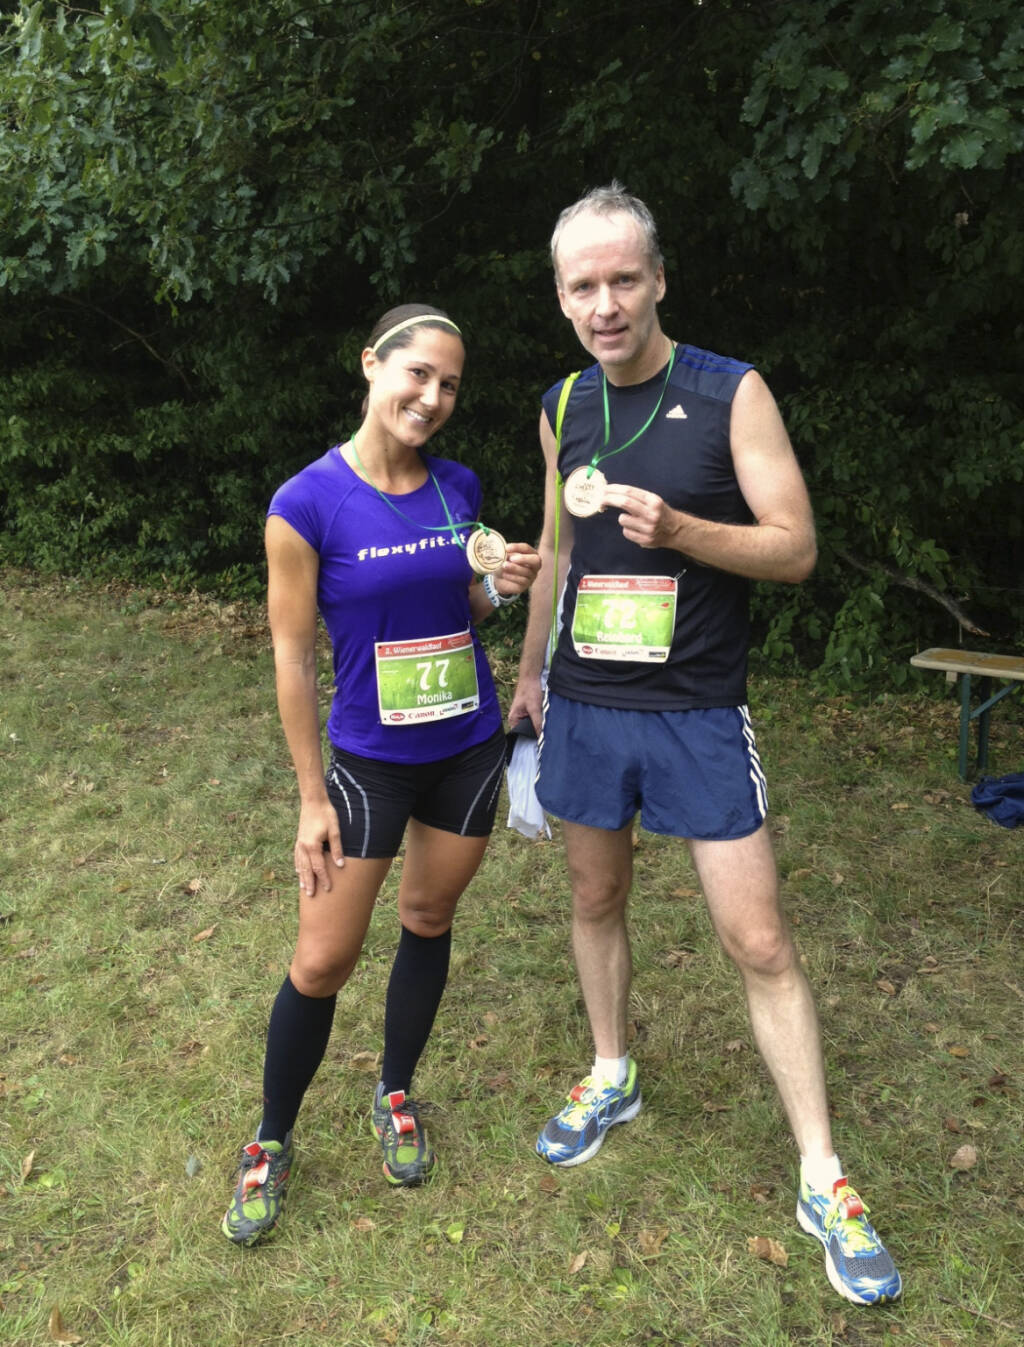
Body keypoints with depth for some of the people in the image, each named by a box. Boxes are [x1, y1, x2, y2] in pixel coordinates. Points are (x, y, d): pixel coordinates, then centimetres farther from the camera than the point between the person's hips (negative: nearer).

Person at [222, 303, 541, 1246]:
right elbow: (293, 656, -12)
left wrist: (499, 588, -11)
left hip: (469, 750, 4)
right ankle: (273, 1141, 27)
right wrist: (313, 799, -10)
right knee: (324, 960, 2)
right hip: (370, 762, -4)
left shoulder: (459, 488, -2)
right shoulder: (309, 504, -16)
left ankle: (396, 1096, 40)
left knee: (428, 919, 17)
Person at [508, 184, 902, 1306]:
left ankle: (823, 1181, 14)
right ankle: (611, 1078, 40)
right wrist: (529, 671, 21)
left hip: (699, 714, -4)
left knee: (757, 941, -1)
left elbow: (795, 548, -10)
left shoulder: (732, 394, -8)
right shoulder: (564, 407, 6)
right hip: (584, 705, 5)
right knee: (595, 899, 16)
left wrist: (677, 528, -26)